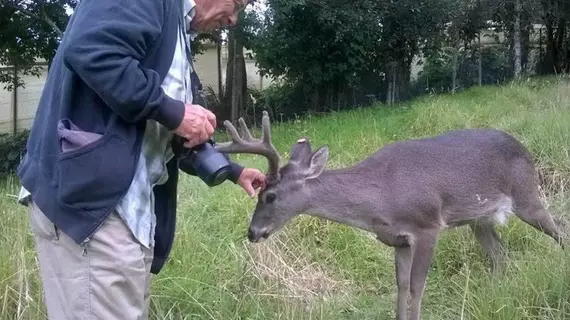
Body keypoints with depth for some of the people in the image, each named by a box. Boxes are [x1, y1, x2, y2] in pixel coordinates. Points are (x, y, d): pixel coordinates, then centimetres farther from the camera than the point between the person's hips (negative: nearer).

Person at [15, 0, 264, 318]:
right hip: (90, 196, -11)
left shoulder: (177, 33, 23)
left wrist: (233, 170, 35)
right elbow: (89, 51, -26)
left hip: (129, 205, 11)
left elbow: (182, 135, 31)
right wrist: (173, 112, -19)